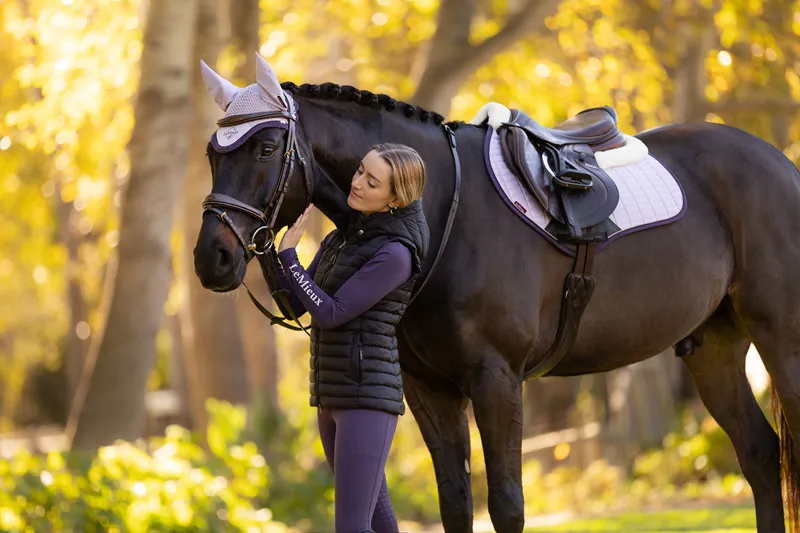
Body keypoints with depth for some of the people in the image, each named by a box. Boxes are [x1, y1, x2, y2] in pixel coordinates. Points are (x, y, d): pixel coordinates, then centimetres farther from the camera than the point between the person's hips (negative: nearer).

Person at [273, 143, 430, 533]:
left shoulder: (394, 254, -15)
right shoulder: (339, 240, 11)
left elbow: (330, 313, -17)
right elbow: (294, 305, 10)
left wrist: (289, 254, -12)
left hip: (368, 398, -9)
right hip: (331, 396, 9)